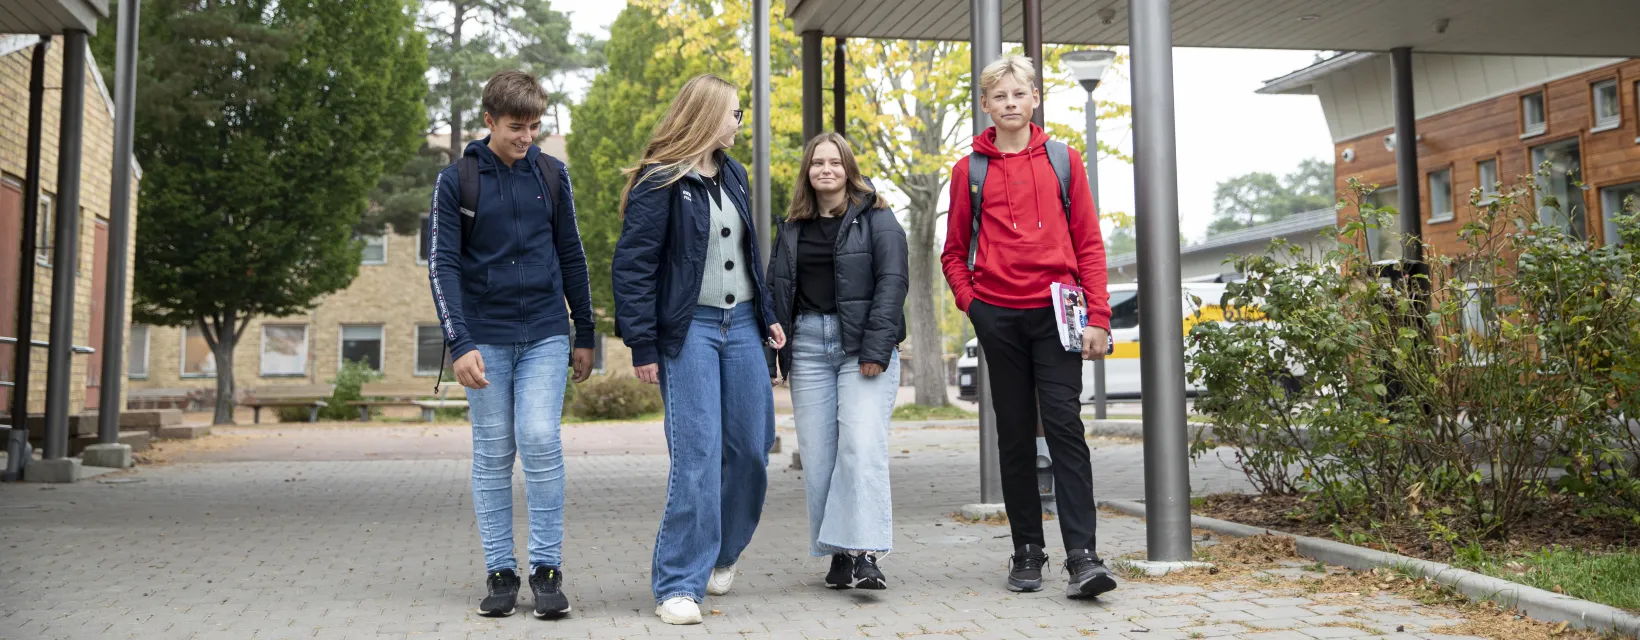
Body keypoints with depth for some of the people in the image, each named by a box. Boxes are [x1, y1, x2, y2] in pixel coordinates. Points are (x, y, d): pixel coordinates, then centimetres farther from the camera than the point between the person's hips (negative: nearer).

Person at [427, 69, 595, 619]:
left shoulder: (551, 174, 5)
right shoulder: (457, 180, -1)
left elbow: (570, 255, 11)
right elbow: (442, 265, -4)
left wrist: (585, 335, 11)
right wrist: (459, 344, -14)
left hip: (545, 334, 1)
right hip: (485, 338, 0)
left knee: (541, 441, -10)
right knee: (493, 454, 5)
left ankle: (548, 567, 1)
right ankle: (501, 571, 15)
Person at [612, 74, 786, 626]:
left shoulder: (733, 174, 14)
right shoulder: (660, 181, -8)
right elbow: (632, 265, -11)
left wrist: (766, 316, 19)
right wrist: (642, 346, -14)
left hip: (740, 326, 7)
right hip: (689, 329, -7)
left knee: (750, 447, 9)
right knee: (697, 454, -10)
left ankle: (723, 552, 31)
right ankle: (680, 584, -2)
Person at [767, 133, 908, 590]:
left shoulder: (876, 218, 3)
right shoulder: (793, 228, 17)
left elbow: (892, 282, -6)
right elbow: (775, 291, 17)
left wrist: (876, 348, -15)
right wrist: (770, 355, 8)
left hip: (863, 346, -4)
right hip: (809, 345, 4)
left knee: (862, 445, -15)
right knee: (817, 453, 2)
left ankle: (865, 553, -15)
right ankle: (838, 553, 10)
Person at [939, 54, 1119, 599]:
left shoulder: (1063, 160, 8)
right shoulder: (969, 170, 9)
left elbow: (1088, 243, 6)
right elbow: (954, 251, 15)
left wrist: (1097, 316, -2)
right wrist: (970, 301, -1)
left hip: (1054, 312, -1)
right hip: (998, 316, 1)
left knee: (1064, 425, -9)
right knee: (1015, 434, 7)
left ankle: (1082, 555, -10)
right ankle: (1027, 551, 15)